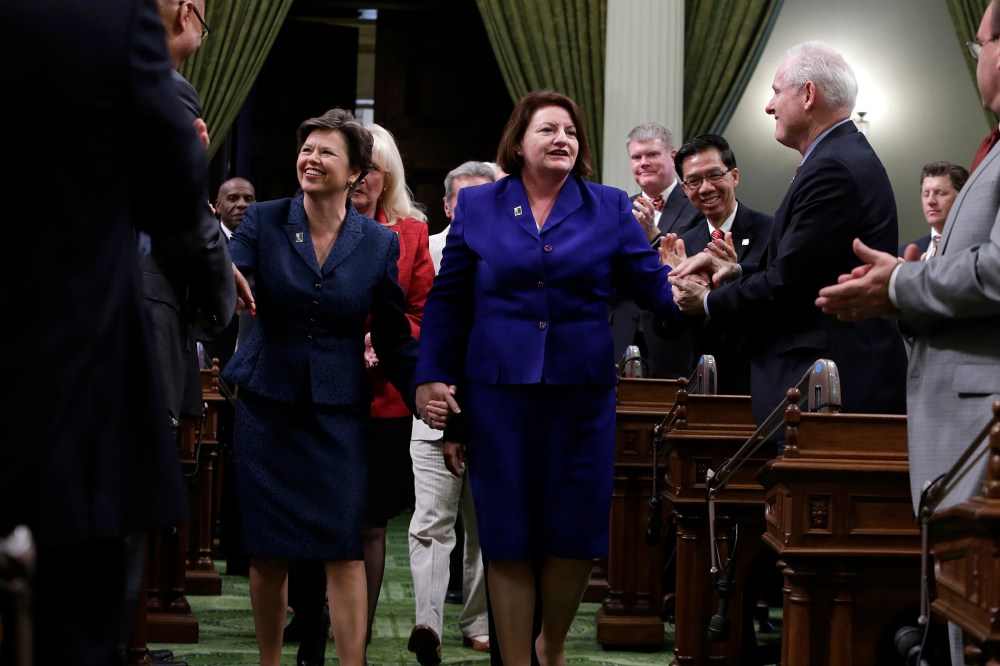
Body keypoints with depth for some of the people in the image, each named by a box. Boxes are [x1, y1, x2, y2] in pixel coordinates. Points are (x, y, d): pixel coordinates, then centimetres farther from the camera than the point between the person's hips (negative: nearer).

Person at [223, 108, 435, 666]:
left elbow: (395, 334, 6)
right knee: (267, 551, 5)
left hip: (338, 409, 0)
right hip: (268, 404, 0)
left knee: (345, 548, -6)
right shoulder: (263, 222, -1)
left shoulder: (380, 242, 2)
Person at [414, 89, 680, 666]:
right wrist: (432, 376, 1)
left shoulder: (610, 208, 7)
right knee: (509, 536, 3)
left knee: (576, 532, 3)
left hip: (583, 391, 1)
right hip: (498, 391, 0)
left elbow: (654, 284, -1)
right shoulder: (478, 207, 7)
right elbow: (447, 301, 7)